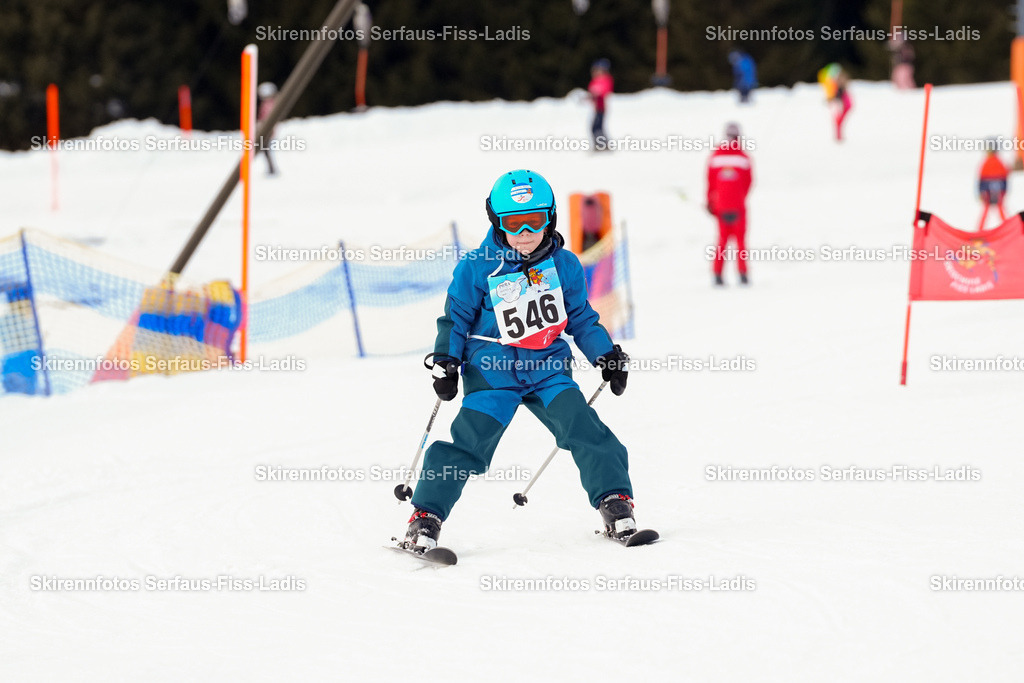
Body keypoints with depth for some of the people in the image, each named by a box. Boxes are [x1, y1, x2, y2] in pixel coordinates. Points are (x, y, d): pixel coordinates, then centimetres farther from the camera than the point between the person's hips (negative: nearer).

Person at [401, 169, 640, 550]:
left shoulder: (564, 265, 6)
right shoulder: (478, 268, -4)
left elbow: (580, 318, 17)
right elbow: (456, 318, 5)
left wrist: (608, 356, 13)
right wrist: (444, 363, -4)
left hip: (548, 366, 3)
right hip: (493, 369, -2)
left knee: (583, 428, -14)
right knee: (470, 440, -11)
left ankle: (615, 503, -8)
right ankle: (426, 516, -4)